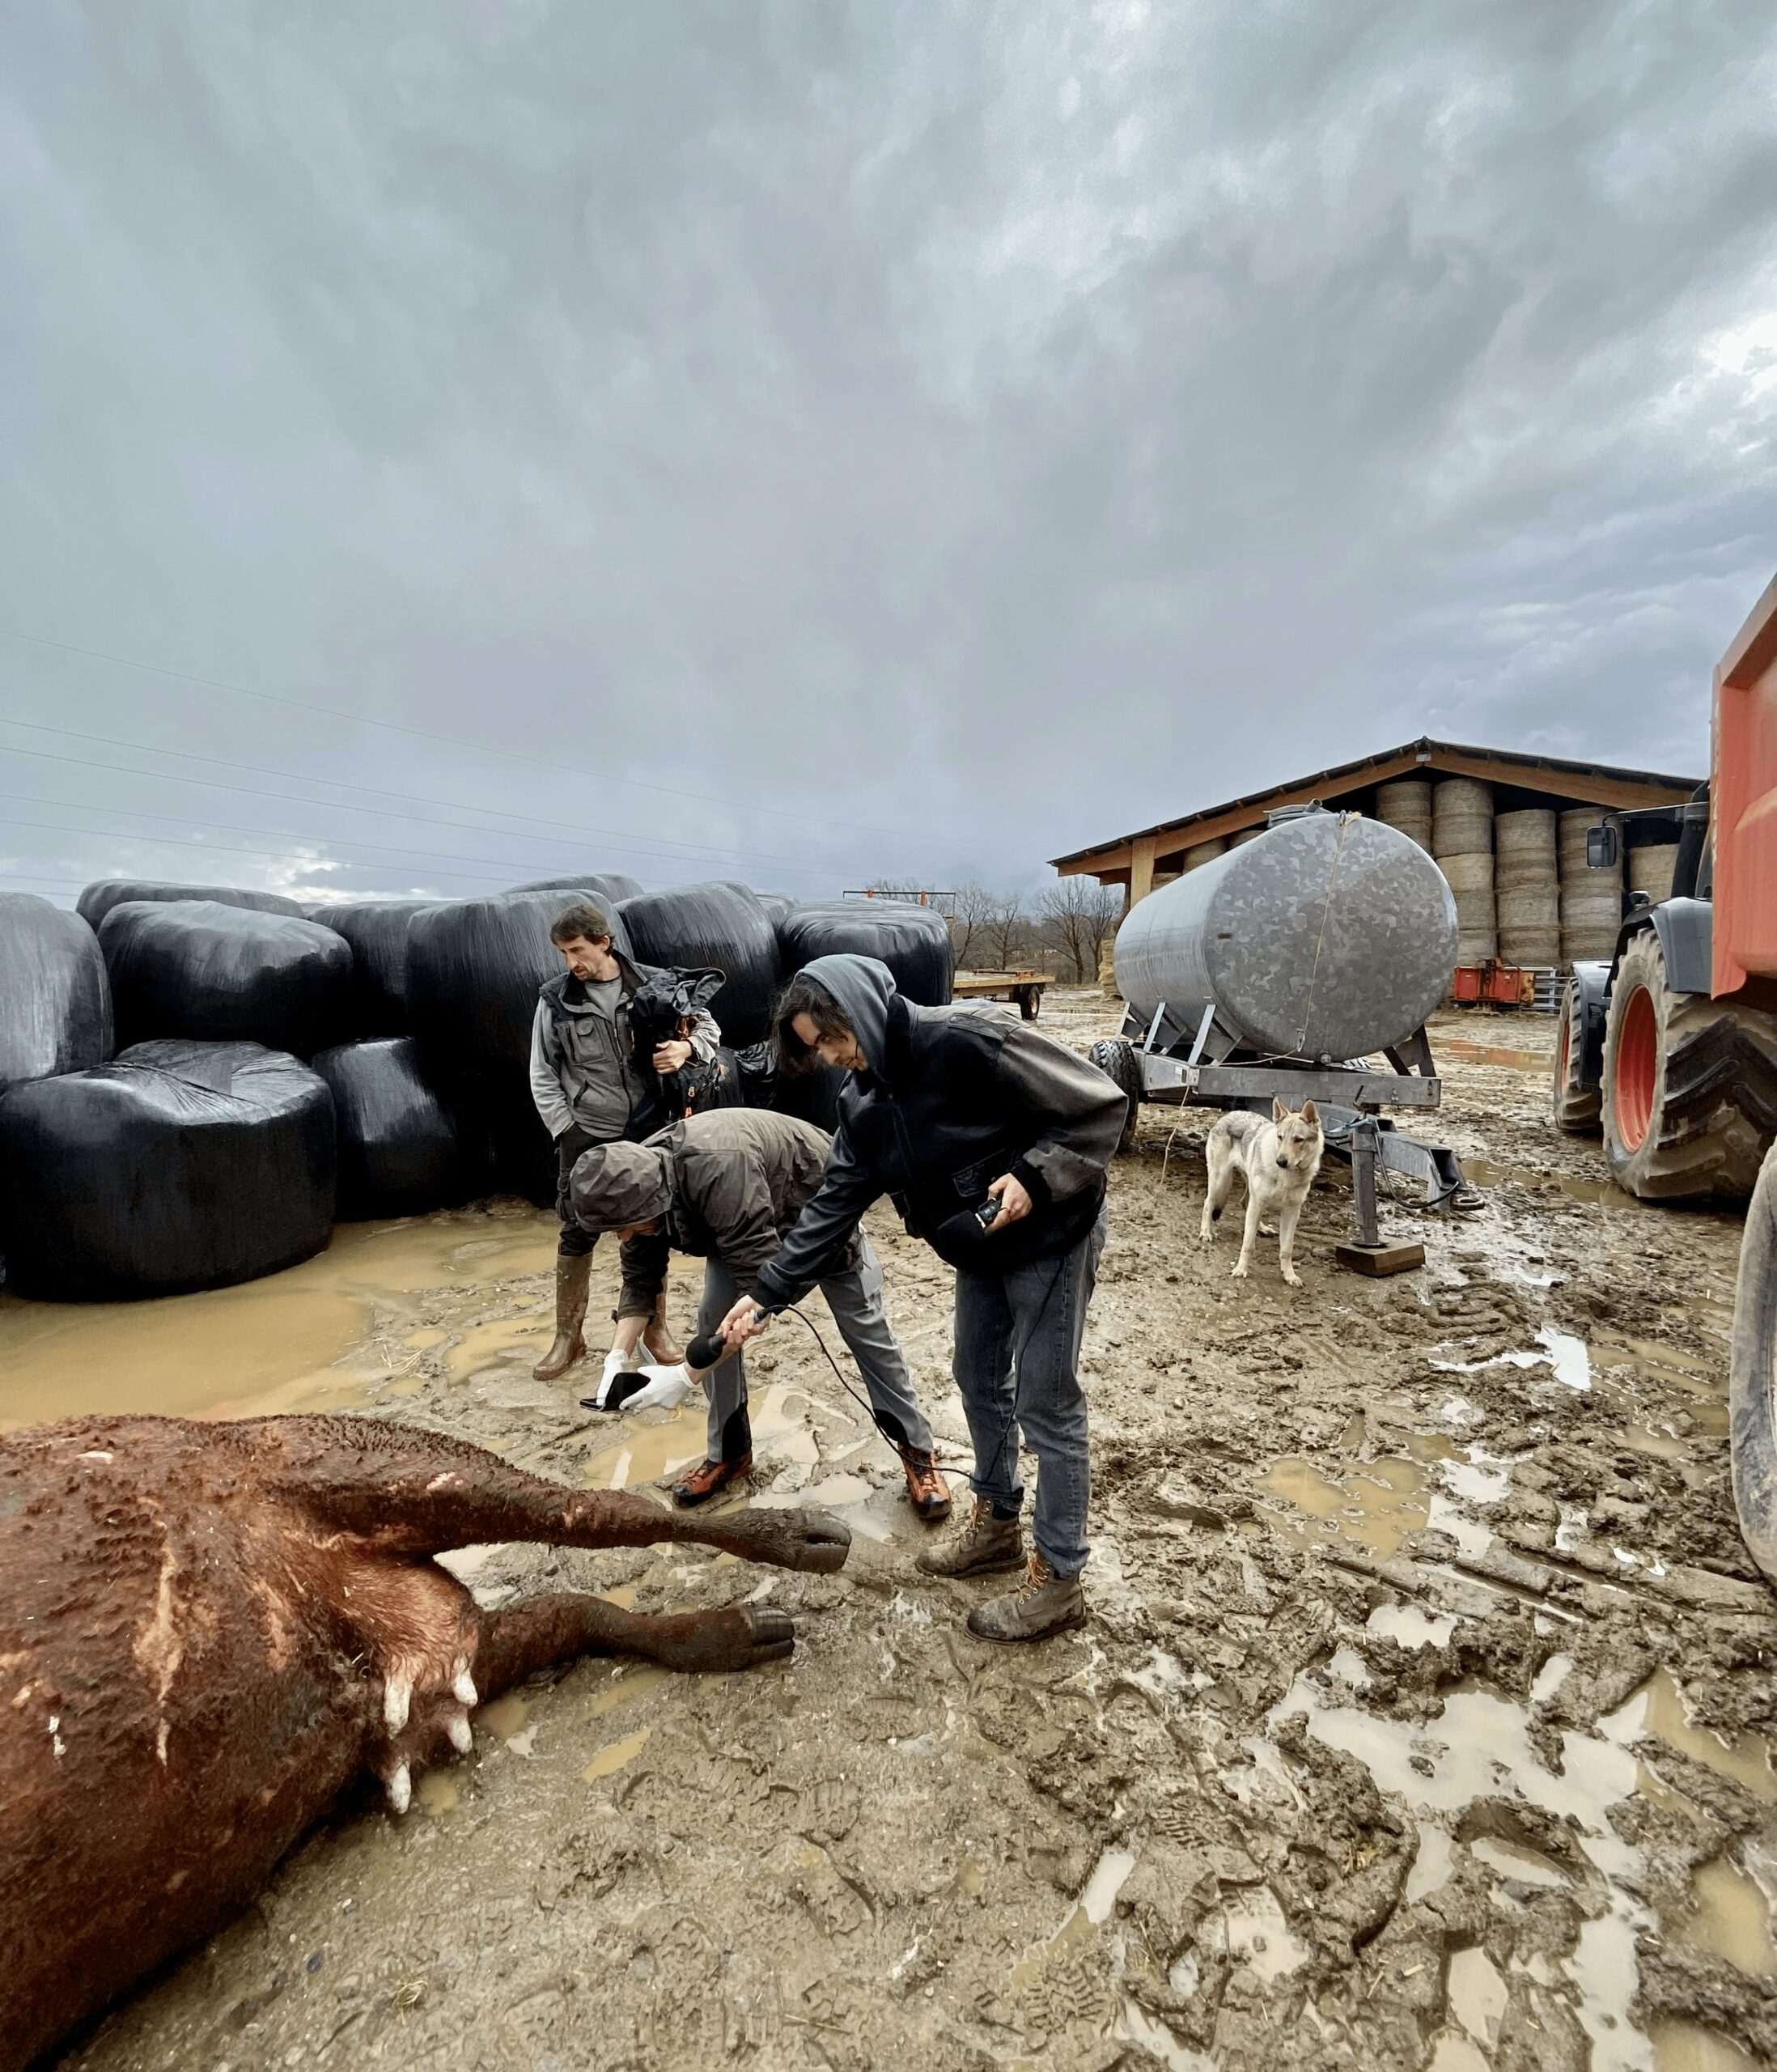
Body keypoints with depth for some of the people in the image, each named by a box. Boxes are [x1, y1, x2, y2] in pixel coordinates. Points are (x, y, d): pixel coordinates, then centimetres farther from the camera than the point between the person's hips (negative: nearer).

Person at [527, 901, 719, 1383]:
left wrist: (686, 1047, -19)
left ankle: (656, 1328, 29)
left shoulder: (654, 985, -6)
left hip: (648, 1131, 0)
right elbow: (543, 1075, 1)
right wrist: (566, 1132, -6)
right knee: (576, 1235, 6)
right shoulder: (555, 998, -5)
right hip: (586, 1136, 0)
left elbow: (709, 1028, 2)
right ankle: (568, 1337, 24)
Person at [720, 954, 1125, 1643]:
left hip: (1049, 1241, -8)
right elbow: (832, 1206, 0)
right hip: (980, 1252, 8)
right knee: (980, 1383, 19)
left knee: (1045, 1405, 1)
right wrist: (766, 1293, -3)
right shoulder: (863, 1102, -4)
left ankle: (1058, 1580, 20)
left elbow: (1101, 1105, -23)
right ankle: (997, 1524, 41)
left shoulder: (969, 1041, -29)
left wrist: (1034, 1177, -30)